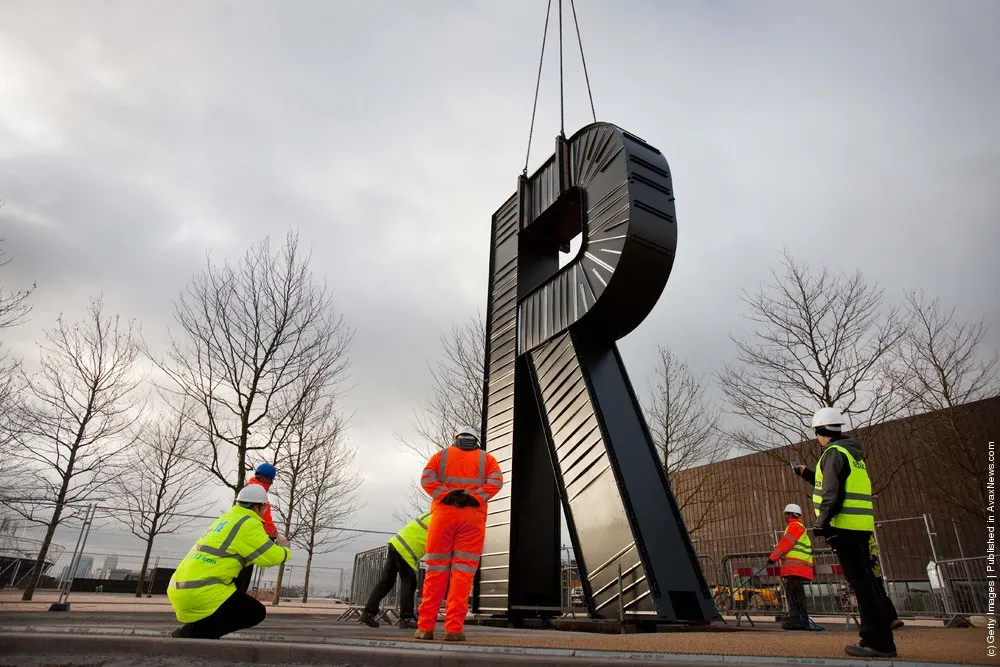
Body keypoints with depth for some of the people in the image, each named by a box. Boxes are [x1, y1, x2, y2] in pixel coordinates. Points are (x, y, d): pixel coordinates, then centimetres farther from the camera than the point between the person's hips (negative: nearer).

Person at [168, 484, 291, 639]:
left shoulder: (227, 518, 18)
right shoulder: (248, 523, -8)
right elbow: (272, 557, -9)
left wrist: (272, 545, 30)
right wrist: (285, 550, 13)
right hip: (201, 591, -9)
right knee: (256, 613, -3)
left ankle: (189, 630, 11)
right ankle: (192, 632, -7)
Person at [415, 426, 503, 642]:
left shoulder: (441, 455, 18)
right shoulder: (486, 458, 17)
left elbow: (426, 478, 0)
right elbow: (496, 481, -2)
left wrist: (446, 496, -7)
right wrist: (475, 498, -9)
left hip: (444, 513, 1)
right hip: (473, 516, -1)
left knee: (436, 570, 5)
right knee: (463, 571, -1)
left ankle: (425, 626, 5)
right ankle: (454, 628, -7)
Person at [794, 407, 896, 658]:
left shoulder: (834, 452, -10)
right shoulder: (851, 452, 20)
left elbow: (833, 492, -18)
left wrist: (822, 521, -19)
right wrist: (808, 474, 37)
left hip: (844, 525, -10)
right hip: (859, 525, 10)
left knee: (860, 582, -7)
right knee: (865, 581, 12)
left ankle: (877, 642, -5)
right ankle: (880, 640, 17)